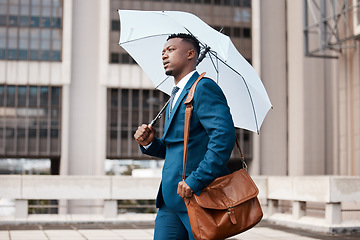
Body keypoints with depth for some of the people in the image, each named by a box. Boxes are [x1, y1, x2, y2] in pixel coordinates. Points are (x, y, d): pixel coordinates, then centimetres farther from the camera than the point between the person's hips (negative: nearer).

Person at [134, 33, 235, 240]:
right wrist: (150, 143, 5)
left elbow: (224, 136, -22)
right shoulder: (177, 96, 22)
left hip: (199, 197, -8)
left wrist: (196, 180, -25)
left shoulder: (203, 88, -9)